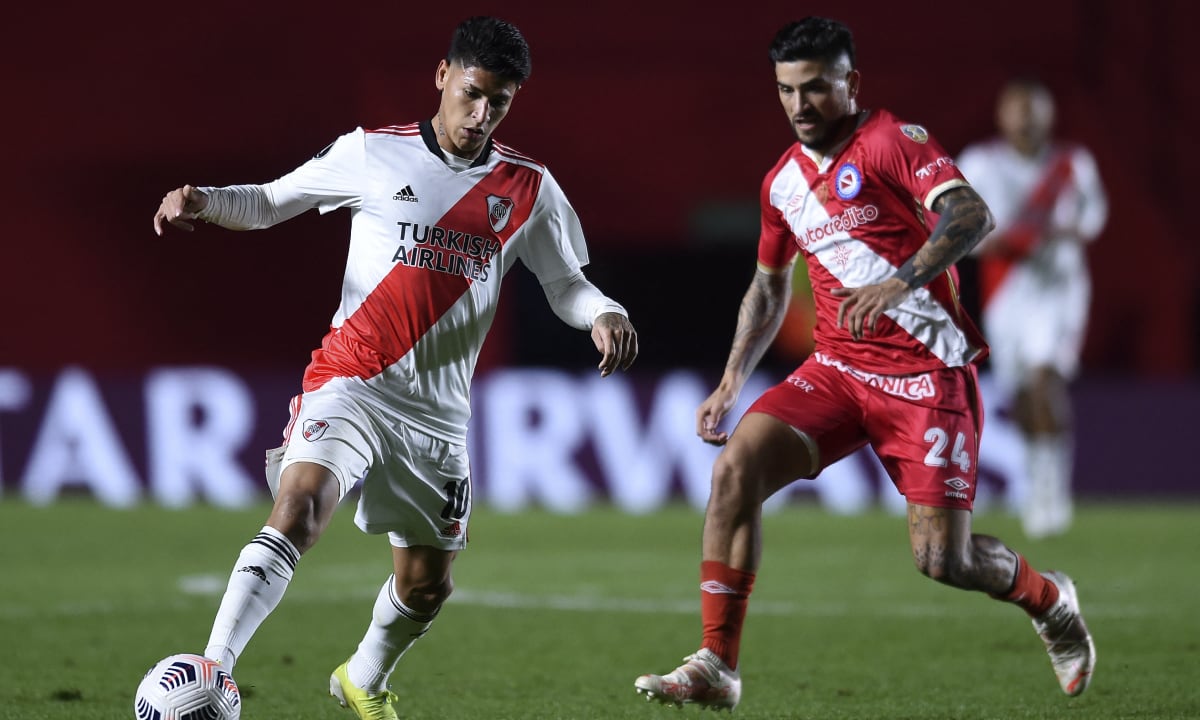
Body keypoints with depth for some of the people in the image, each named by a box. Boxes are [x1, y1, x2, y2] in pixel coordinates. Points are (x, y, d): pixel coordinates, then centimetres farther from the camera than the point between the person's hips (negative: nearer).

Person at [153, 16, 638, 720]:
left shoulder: (530, 188, 5)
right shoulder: (372, 153, -1)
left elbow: (566, 284, 12)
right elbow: (271, 201, 9)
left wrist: (605, 314, -11)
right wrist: (204, 200, -11)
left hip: (439, 410, 4)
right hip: (351, 381, -4)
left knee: (426, 587, 11)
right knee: (299, 509, -29)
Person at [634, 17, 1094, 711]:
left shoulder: (893, 141, -9)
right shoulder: (783, 180, 12)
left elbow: (973, 215, -26)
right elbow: (769, 287, 26)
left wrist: (902, 281, -40)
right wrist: (731, 382, 16)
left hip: (927, 373, -6)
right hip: (836, 368, 6)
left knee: (942, 559, -10)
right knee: (736, 465, -19)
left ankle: (1049, 599, 24)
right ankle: (716, 667, -16)